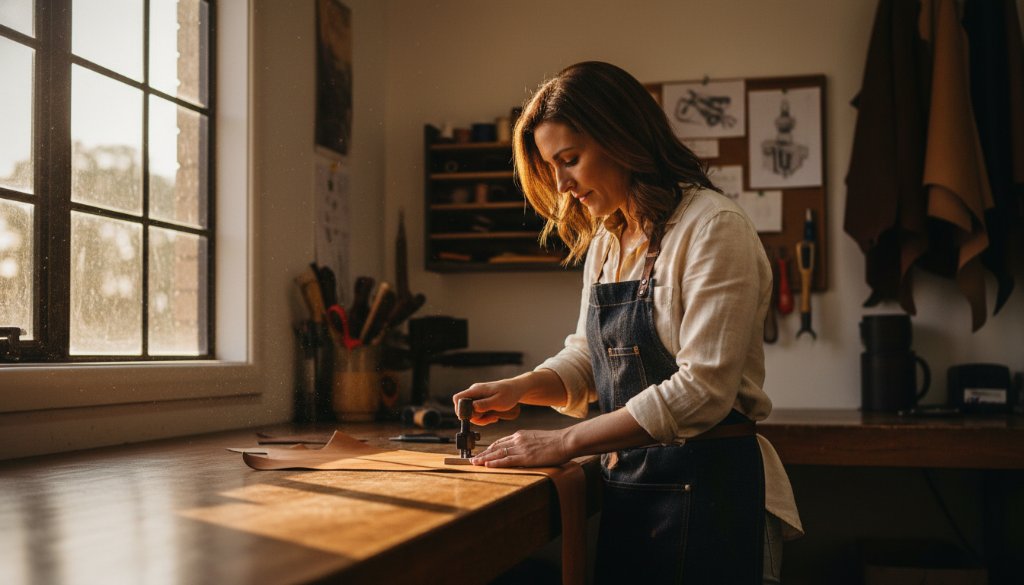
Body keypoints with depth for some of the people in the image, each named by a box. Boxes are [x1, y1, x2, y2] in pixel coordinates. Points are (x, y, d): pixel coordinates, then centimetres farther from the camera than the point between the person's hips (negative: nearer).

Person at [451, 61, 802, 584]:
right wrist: (520, 389, -2)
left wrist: (564, 443, -21)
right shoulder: (604, 241, 10)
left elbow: (702, 389, -22)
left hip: (704, 485, -7)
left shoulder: (713, 228, -15)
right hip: (623, 483, 7)